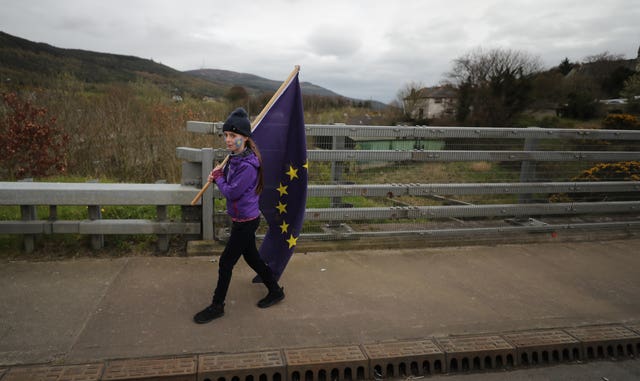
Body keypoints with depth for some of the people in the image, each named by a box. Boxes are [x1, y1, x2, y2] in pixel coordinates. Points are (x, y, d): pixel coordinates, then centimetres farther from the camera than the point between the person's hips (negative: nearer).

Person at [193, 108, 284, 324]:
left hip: (246, 221, -9)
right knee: (251, 257, 21)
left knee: (226, 263, 3)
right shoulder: (236, 158, 2)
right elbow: (229, 182, 14)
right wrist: (219, 177, -5)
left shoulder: (248, 165, -26)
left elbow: (231, 192, -23)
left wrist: (218, 177, -7)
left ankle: (217, 307, 20)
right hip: (243, 219, 9)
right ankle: (275, 291, 37)